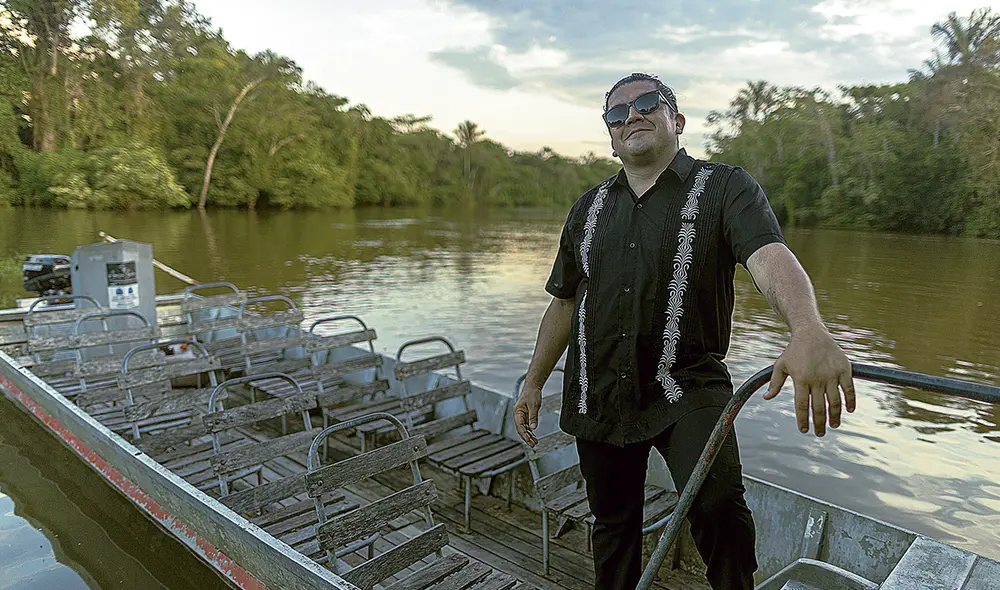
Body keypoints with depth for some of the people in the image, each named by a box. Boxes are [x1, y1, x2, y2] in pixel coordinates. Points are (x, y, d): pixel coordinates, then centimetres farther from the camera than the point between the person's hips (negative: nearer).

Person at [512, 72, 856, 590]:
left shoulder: (725, 189, -4)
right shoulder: (589, 209, 12)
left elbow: (771, 258, -24)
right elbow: (564, 303, 17)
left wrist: (809, 331, -44)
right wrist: (533, 383, 15)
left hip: (686, 389, -4)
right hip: (598, 396, 5)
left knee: (717, 503, -26)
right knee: (612, 522, 14)